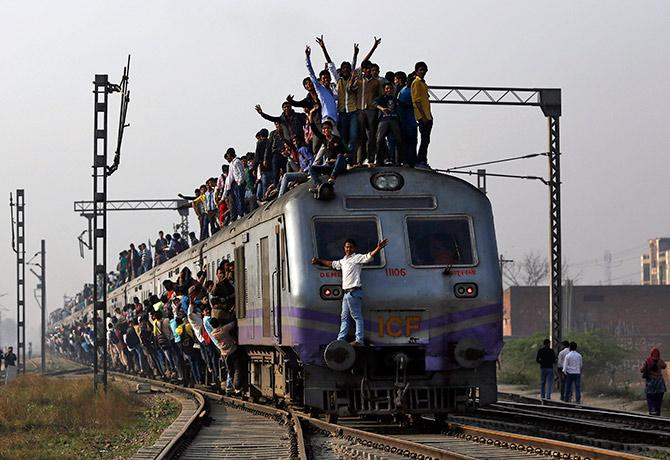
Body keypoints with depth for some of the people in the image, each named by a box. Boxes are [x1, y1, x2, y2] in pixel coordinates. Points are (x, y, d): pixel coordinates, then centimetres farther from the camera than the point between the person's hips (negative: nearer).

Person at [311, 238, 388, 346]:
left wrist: (378, 248, -33)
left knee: (357, 316, -10)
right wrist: (319, 261, 46)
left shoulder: (357, 258, -2)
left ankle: (359, 340, -13)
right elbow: (332, 264, 38)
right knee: (344, 317, 12)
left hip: (354, 291, -9)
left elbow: (369, 256, -17)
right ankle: (340, 339, 17)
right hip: (346, 292, 9)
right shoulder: (343, 261, 23)